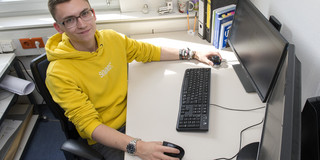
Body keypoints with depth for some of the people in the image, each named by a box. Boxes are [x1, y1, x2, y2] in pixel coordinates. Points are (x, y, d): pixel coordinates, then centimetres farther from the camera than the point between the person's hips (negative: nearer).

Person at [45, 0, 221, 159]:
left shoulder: (111, 38, -6)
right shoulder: (59, 73, -23)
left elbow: (149, 51, 7)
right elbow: (89, 124, -25)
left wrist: (194, 54, 5)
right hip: (104, 137, -5)